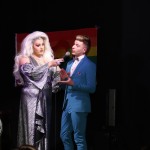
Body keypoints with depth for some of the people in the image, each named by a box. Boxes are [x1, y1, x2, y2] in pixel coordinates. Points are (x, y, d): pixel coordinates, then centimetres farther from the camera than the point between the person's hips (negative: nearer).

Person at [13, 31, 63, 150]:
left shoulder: (47, 58, 14)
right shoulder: (24, 58, 0)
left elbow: (52, 79, 13)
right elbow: (31, 72, -18)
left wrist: (57, 70, -7)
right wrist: (48, 65, -19)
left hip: (45, 98, 5)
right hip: (31, 98, -5)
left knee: (44, 128, 5)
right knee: (32, 127, -7)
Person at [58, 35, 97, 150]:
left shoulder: (90, 65, -9)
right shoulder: (69, 63, 15)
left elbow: (92, 88, -14)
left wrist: (73, 84, -23)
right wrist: (63, 79, -2)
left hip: (79, 105, -8)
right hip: (67, 104, 8)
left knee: (79, 138, -1)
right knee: (64, 135, 14)